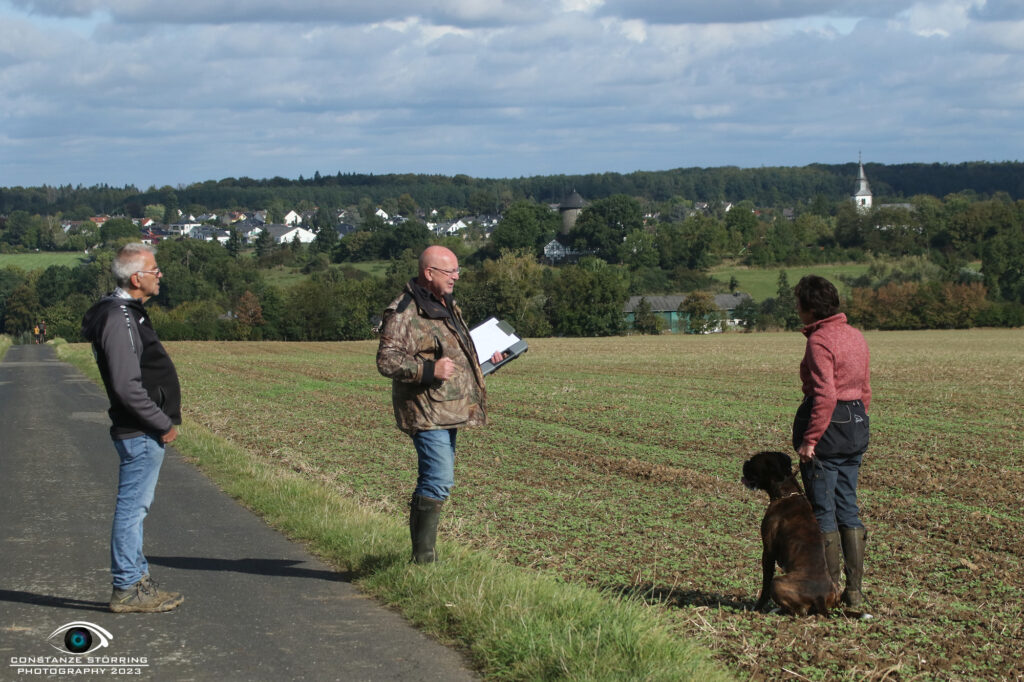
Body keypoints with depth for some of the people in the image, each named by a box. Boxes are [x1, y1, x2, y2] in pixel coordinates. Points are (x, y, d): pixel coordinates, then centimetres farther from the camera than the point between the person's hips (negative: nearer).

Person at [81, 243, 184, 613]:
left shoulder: (128, 313, 15)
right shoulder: (119, 319, -18)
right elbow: (127, 386, -24)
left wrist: (164, 420, 17)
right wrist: (163, 423, -16)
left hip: (145, 432, 11)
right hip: (141, 433, -11)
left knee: (135, 507, 15)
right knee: (133, 508, -4)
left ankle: (137, 580, 24)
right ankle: (127, 589, 1)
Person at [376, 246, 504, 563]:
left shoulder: (445, 305, 17)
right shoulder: (403, 312, -15)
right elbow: (387, 360, -21)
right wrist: (429, 369, -29)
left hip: (448, 411, 10)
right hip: (426, 413, -10)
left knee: (433, 480, 14)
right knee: (439, 480, -16)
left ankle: (421, 555, 22)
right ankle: (423, 558, -12)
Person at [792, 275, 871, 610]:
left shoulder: (819, 341, -16)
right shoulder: (855, 336, 10)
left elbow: (825, 394, -23)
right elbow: (865, 389, 15)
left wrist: (809, 440, -21)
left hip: (827, 425, -8)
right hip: (857, 424, 8)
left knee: (823, 510, 1)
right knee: (848, 508, 13)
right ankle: (854, 591, 13)